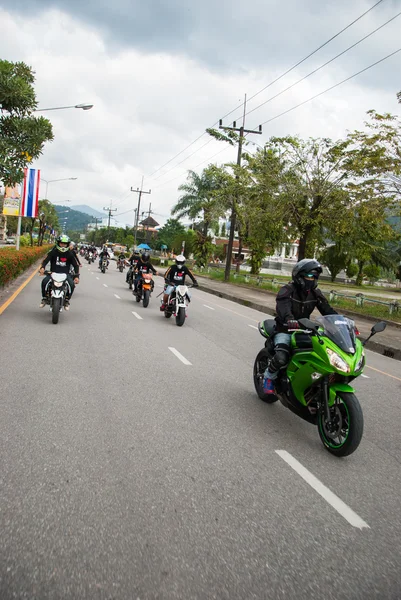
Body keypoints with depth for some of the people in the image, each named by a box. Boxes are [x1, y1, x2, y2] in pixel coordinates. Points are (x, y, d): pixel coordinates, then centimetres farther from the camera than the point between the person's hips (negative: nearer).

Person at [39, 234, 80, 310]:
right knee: (44, 281, -26)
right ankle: (44, 298, -4)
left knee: (72, 284, -27)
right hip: (53, 272, 0)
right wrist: (42, 268, -30)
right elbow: (45, 260, -7)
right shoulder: (53, 252, 0)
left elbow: (76, 265, 3)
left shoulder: (70, 254, 2)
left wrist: (76, 276, -11)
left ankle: (66, 300, -4)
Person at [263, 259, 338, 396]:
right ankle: (268, 377, 2)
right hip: (285, 330, -5)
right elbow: (282, 307, -32)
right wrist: (290, 320, -54)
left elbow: (327, 310, -1)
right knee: (281, 358, -30)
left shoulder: (315, 293, 6)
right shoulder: (287, 290, -13)